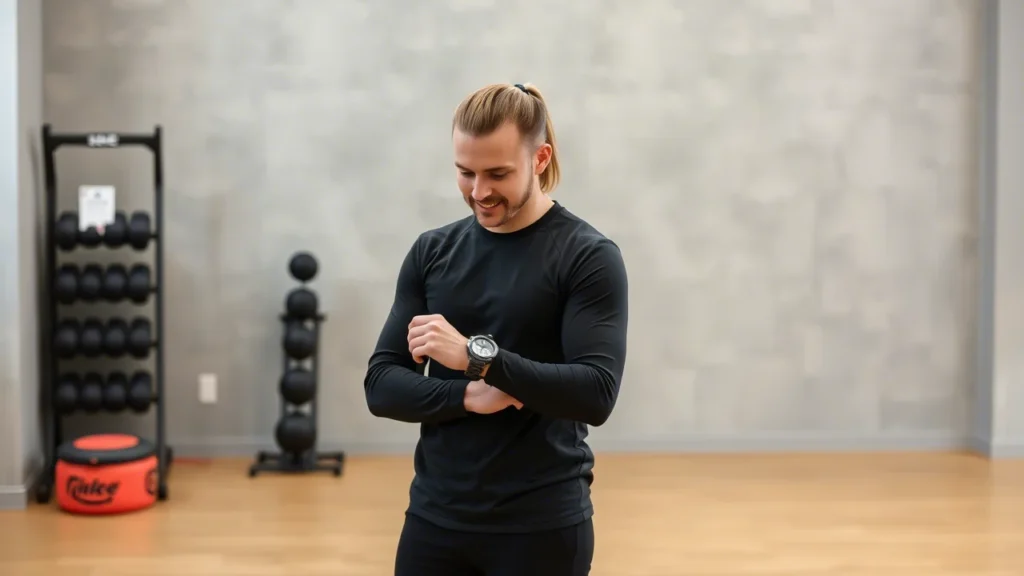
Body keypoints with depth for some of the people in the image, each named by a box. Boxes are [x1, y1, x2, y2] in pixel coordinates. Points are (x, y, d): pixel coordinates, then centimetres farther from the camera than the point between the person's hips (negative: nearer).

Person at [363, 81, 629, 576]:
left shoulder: (587, 257, -9)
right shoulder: (431, 252, 5)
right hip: (435, 517, 4)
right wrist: (466, 395, -16)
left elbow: (596, 393, -18)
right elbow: (382, 385, 2)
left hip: (542, 526, -4)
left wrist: (478, 357, -25)